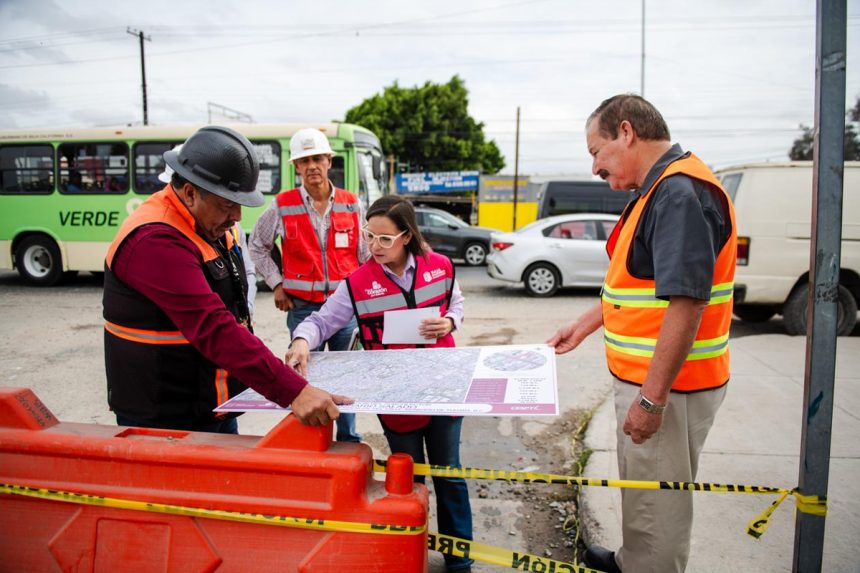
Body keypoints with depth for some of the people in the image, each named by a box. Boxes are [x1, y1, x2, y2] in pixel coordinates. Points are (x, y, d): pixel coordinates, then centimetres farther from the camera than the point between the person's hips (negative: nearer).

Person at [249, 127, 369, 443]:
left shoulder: (351, 204, 3)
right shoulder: (282, 206, -1)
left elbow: (366, 253, 8)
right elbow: (257, 246, 11)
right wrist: (276, 284, 5)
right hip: (302, 306, -1)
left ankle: (348, 438, 27)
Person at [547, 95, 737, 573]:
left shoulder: (680, 193, -21)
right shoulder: (659, 189, 12)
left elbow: (686, 302, -28)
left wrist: (652, 398, -25)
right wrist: (586, 323, 21)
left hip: (666, 386, -10)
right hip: (647, 379, 10)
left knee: (657, 502, 6)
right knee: (641, 488, 26)